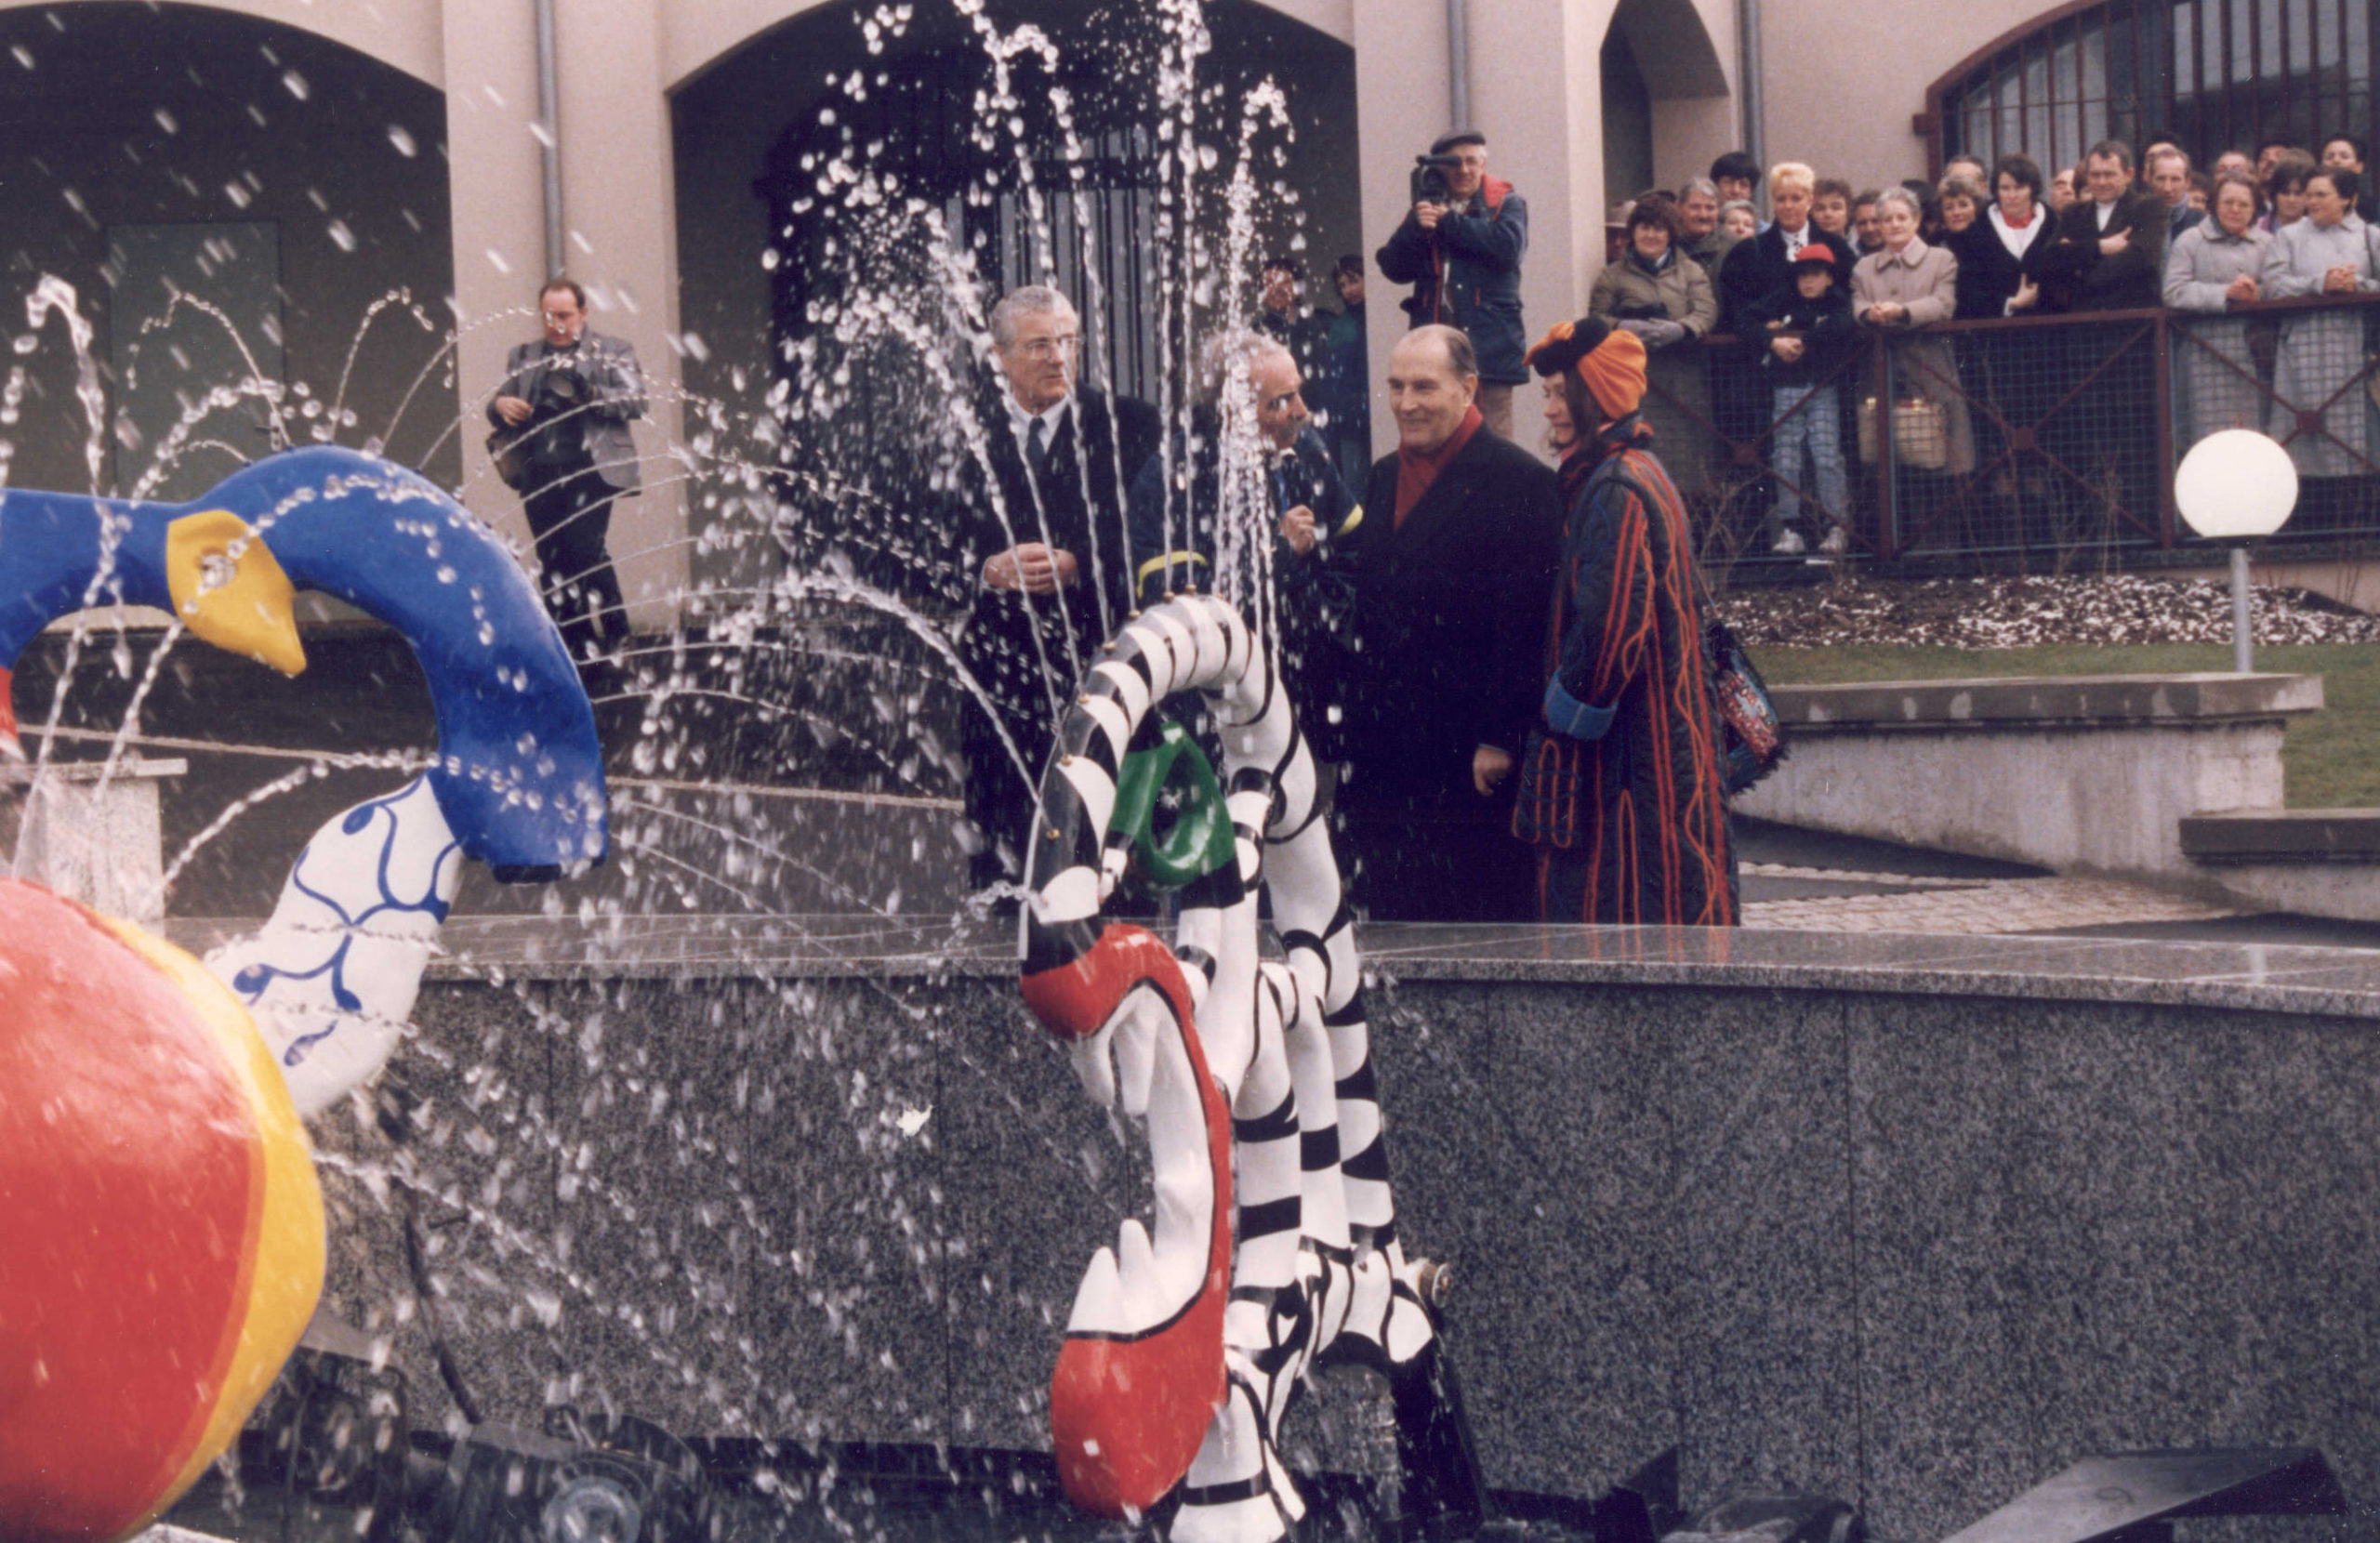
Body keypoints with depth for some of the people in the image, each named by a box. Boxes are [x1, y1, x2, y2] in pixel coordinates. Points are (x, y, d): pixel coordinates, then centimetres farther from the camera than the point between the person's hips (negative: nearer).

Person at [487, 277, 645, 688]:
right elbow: (499, 408, 19)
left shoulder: (612, 351, 8)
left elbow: (636, 402, -3)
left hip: (590, 471, -4)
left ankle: (613, 640, -5)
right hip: (541, 476, 4)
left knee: (585, 549, -18)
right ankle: (574, 660, 12)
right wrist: (501, 405, -7)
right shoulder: (523, 357, 19)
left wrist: (589, 394, -19)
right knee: (552, 566, 4)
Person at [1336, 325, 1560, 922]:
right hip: (1384, 761, 7)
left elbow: (1524, 624, -14)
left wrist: (1499, 738, -17)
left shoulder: (1518, 482, -9)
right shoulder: (1384, 477, 15)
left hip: (1472, 761, -7)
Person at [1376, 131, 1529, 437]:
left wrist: (1449, 222, -6)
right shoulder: (1427, 208, 18)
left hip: (1488, 342, -3)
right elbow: (1394, 268, 9)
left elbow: (1508, 245, -10)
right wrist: (1416, 226, -8)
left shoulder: (1506, 204, 11)